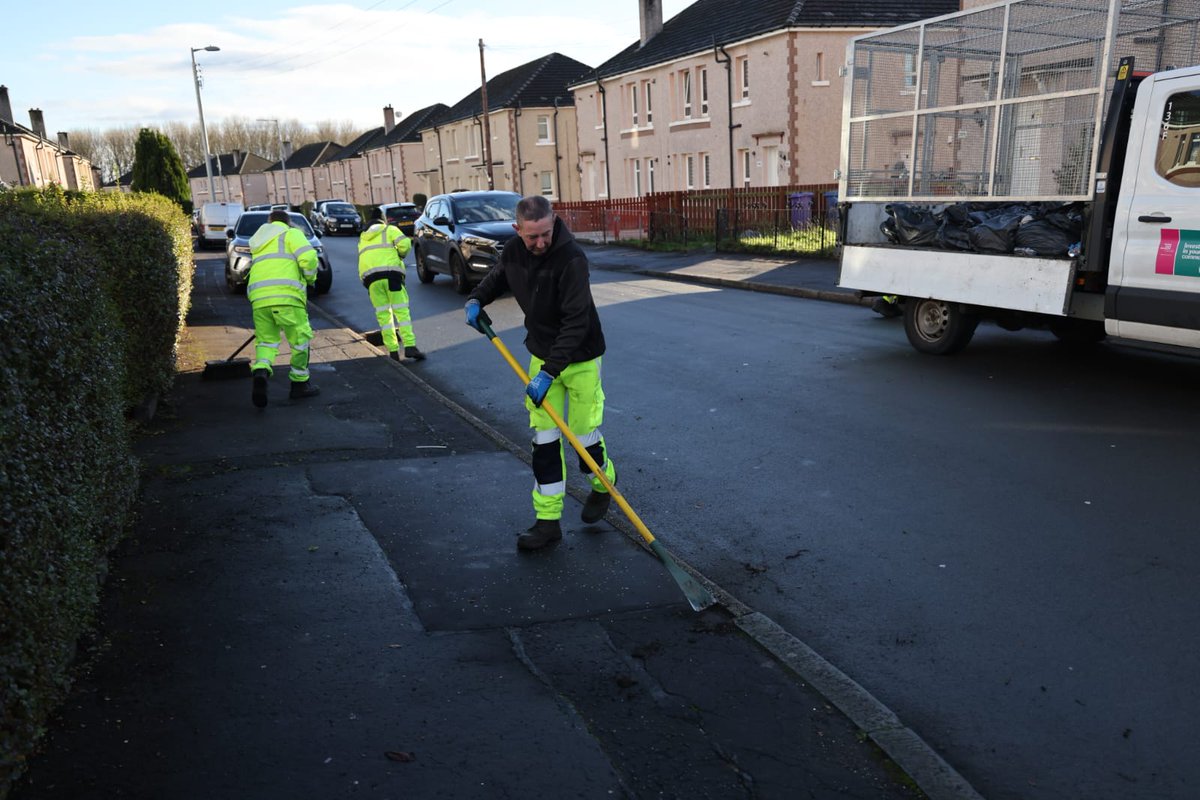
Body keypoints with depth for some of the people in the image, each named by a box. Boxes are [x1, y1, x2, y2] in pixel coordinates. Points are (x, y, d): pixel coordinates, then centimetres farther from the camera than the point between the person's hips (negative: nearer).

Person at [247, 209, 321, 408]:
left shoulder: (259, 241, 30)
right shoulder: (291, 233, 9)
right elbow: (308, 258, -7)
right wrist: (310, 278, 11)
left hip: (259, 298, 6)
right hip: (286, 296, -5)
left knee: (266, 340, 11)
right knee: (300, 338, 8)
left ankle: (260, 370, -18)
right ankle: (299, 383, 13)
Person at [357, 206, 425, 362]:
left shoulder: (362, 238, 27)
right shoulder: (390, 230, 13)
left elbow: (363, 259, 19)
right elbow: (404, 243, -5)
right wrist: (400, 255, 13)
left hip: (370, 276, 3)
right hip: (390, 271, -3)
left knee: (383, 314, 5)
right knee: (401, 311, -6)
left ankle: (393, 350, 0)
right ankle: (410, 346, -18)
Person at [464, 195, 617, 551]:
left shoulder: (572, 258, -26)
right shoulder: (513, 251, -5)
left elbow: (576, 322, -29)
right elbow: (497, 277, 20)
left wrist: (550, 372, -32)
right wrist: (476, 298, 1)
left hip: (579, 357, -5)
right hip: (542, 354, 6)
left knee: (584, 434, 2)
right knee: (544, 438, 3)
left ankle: (604, 483, 36)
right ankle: (548, 521, 10)